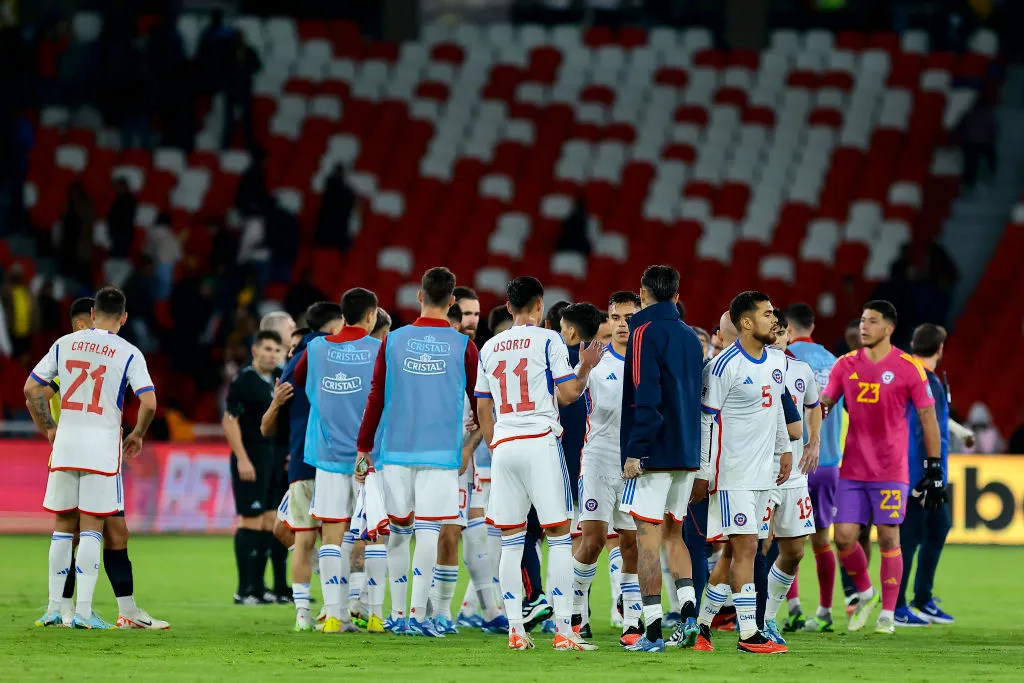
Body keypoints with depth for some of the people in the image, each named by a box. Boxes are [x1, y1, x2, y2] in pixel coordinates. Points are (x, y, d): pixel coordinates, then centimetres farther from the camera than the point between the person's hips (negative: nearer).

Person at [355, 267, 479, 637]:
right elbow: (479, 402, 7)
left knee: (399, 530, 11)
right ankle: (418, 614, -7)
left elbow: (376, 398, 4)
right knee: (427, 530, -3)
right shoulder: (463, 346, -1)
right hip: (441, 451, -2)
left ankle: (398, 614, 15)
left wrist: (364, 448, 12)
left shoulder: (393, 341, 2)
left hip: (397, 450, 2)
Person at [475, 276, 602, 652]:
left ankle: (515, 630, 2)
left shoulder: (490, 348, 13)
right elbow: (568, 394, -6)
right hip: (540, 442, -5)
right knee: (558, 536, -2)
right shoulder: (548, 341, -3)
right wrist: (586, 367, 10)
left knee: (511, 541, 7)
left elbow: (483, 412, 16)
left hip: (503, 447, 5)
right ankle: (563, 630, -8)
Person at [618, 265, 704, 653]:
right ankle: (688, 612, 3)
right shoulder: (690, 337, 15)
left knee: (648, 536, -6)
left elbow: (645, 397, -17)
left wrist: (635, 451, -17)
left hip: (654, 455, -8)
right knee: (673, 534, 18)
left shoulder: (645, 331, -9)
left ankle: (652, 632, -9)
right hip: (687, 454, 8)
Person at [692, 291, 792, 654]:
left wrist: (784, 448, 24)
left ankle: (702, 623, 19)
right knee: (745, 548, -10)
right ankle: (748, 634, -8)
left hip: (763, 472, 8)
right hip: (732, 473, -8)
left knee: (735, 551, 10)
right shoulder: (725, 366, -14)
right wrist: (702, 473, -14)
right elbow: (705, 421, -12)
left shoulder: (777, 361, 10)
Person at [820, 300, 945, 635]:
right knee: (843, 537, -1)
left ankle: (888, 614, 7)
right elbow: (821, 405, 8)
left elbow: (928, 418, -2)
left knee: (888, 538, -3)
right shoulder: (846, 365, 5)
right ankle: (865, 595, 24)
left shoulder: (908, 367, -5)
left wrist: (934, 470, -4)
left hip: (891, 471, -3)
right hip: (852, 468, 4)